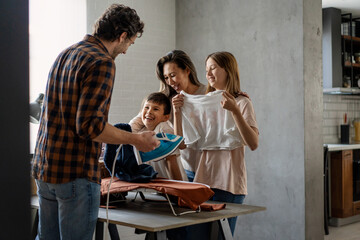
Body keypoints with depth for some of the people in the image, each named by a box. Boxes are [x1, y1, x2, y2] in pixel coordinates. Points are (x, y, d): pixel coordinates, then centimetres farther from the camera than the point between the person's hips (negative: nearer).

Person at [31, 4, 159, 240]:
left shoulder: (65, 54, 13)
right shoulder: (101, 62, -15)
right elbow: (90, 125, -22)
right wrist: (135, 139, -11)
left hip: (45, 167, 9)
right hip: (75, 172, -9)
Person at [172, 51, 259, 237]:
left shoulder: (242, 103, -2)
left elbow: (253, 144, -16)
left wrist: (234, 111, -24)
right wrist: (177, 111, 1)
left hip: (228, 185, -5)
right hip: (202, 180, 6)